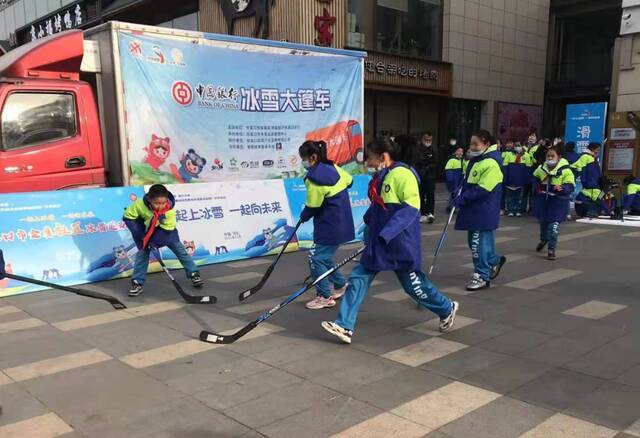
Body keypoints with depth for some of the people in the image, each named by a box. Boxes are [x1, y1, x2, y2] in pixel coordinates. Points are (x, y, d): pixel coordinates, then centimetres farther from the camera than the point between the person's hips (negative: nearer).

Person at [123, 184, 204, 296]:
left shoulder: (170, 210, -32)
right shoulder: (139, 205, -33)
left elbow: (167, 229, -27)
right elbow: (128, 217, -20)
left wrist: (154, 241, -34)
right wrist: (140, 235, -24)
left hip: (166, 231, 0)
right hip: (146, 231, 0)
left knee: (180, 250, -1)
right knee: (142, 253, -7)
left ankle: (194, 274, 10)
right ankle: (137, 283, 1)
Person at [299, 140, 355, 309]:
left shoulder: (315, 178, -21)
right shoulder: (333, 167, 2)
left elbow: (312, 207, -13)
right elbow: (349, 181, 16)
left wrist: (303, 216, 7)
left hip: (329, 226, -9)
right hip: (342, 223, 9)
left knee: (316, 258, -2)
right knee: (324, 257, 20)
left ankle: (325, 296, 4)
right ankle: (341, 285, 32)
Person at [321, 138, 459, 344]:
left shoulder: (402, 174, -16)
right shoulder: (380, 177, 12)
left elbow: (411, 208, -21)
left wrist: (386, 233, -26)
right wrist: (369, 231, 14)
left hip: (401, 243, -8)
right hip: (377, 242, 8)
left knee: (413, 284, 7)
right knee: (358, 278, 0)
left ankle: (447, 309, 33)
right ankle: (344, 326, 2)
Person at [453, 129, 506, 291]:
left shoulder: (491, 163, -18)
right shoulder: (475, 160, 12)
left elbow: (482, 189, -23)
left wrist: (462, 199, -22)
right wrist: (460, 196, 7)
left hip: (484, 211, -9)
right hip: (472, 209, 9)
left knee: (480, 242, -4)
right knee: (475, 241, 16)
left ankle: (482, 277, 7)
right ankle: (495, 261, 38)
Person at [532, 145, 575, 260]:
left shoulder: (566, 170, -18)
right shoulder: (541, 168, -1)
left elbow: (570, 186, -22)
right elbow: (535, 178, 20)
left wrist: (562, 188, -41)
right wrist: (537, 186, 5)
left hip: (558, 201, -5)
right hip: (543, 199, 5)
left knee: (554, 224, -8)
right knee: (543, 221, 20)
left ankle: (551, 248, 2)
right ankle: (543, 239, 48)